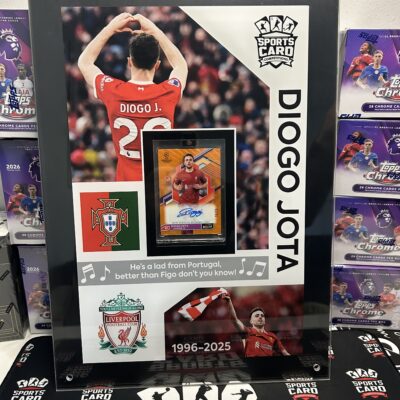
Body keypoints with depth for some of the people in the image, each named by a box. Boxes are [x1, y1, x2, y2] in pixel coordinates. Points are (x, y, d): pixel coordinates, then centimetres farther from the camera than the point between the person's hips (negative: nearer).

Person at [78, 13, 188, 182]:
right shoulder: (168, 93, -10)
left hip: (126, 182, 0)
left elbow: (84, 62, 13)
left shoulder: (113, 92, -10)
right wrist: (155, 31, 16)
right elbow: (181, 65, 15)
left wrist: (110, 29, 15)